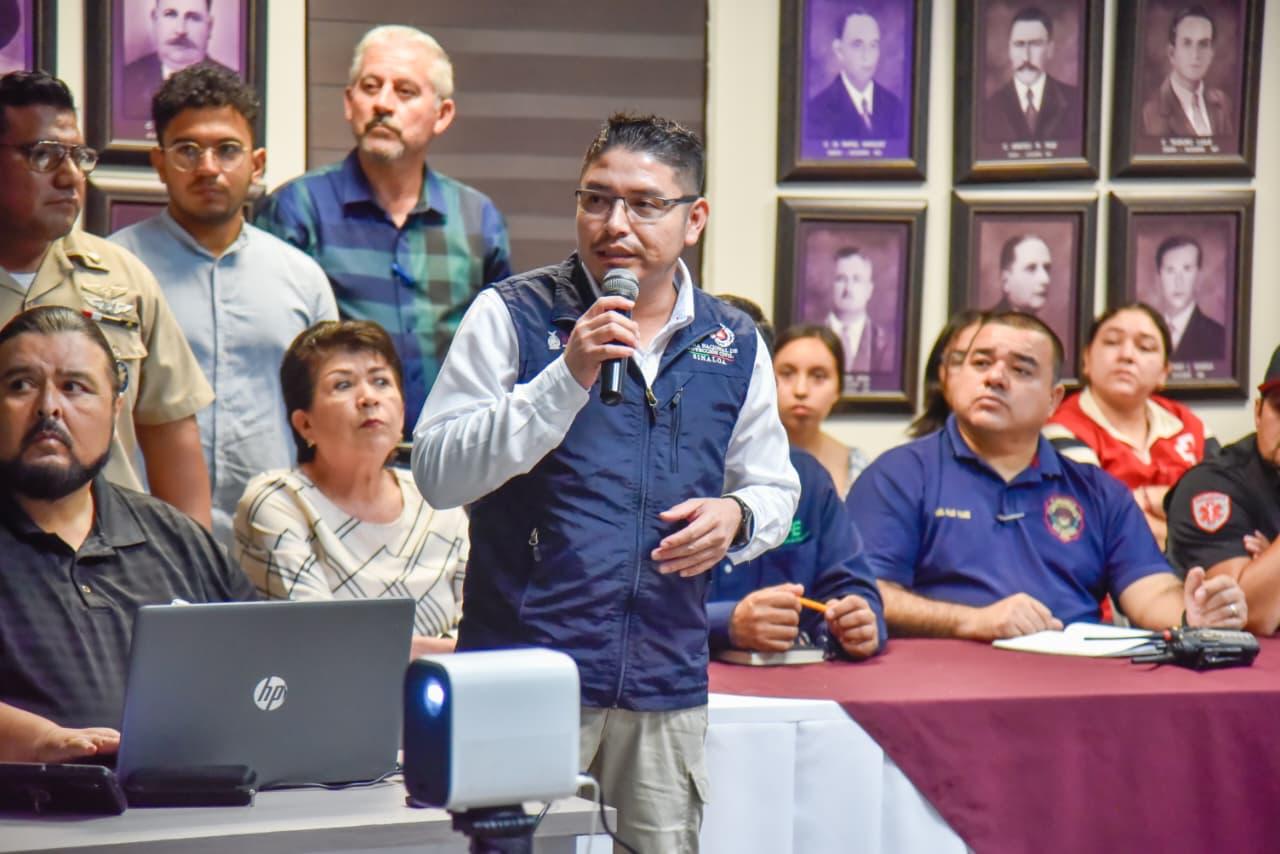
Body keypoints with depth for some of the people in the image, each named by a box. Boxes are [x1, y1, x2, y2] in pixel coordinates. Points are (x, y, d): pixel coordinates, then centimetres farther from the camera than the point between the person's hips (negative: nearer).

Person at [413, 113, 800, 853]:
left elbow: (775, 487, 22)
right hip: (523, 678, -3)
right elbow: (438, 474, -9)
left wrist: (736, 514, -2)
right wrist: (568, 377, -18)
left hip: (666, 685, 3)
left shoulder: (734, 344, 11)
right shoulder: (512, 316, 0)